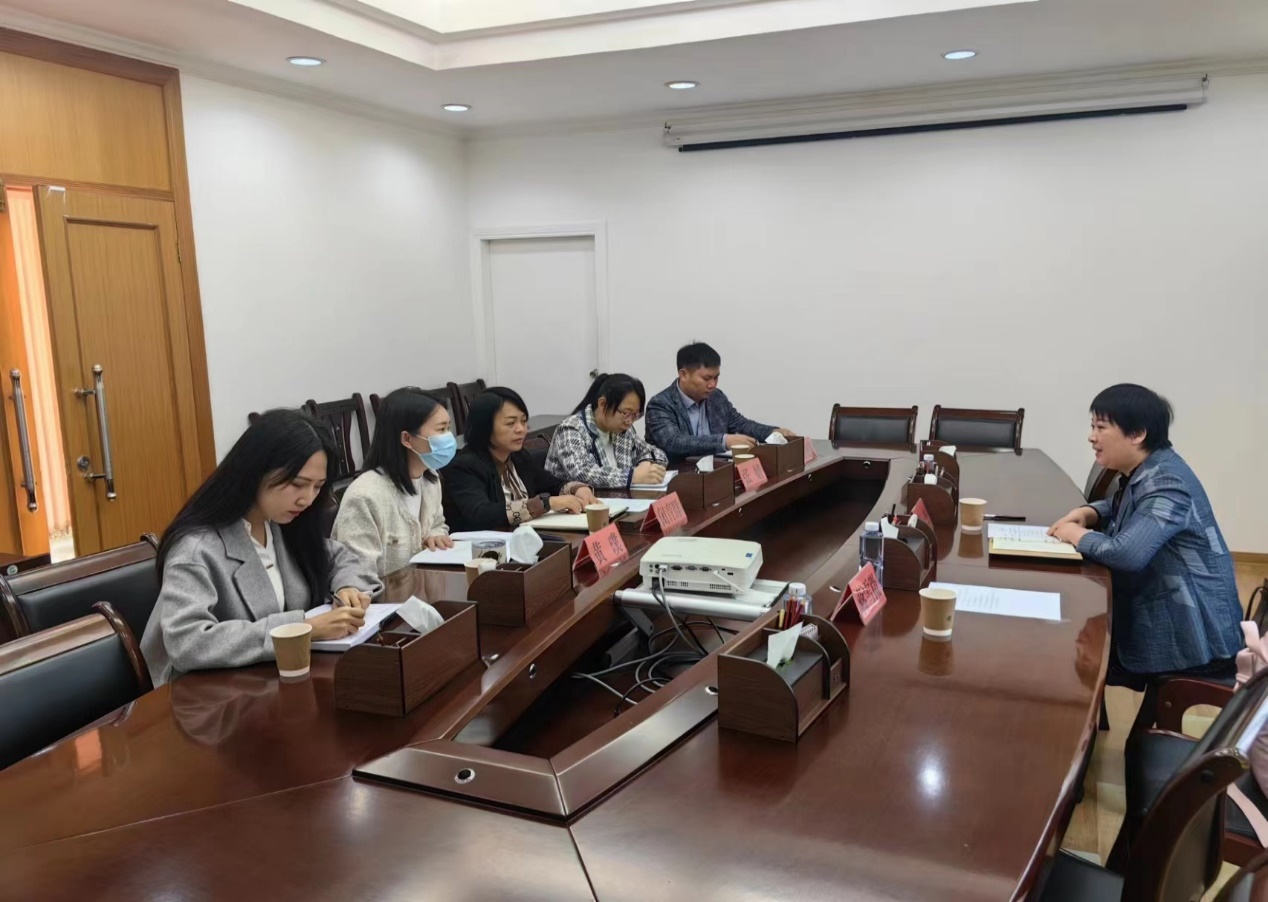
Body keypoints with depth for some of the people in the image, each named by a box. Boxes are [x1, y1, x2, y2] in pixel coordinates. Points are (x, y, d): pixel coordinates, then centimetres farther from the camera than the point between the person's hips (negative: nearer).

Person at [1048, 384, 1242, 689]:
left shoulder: (1166, 483, -25)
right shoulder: (1145, 472, 5)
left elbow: (1128, 553, -38)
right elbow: (1125, 508, 25)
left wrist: (1078, 536, -19)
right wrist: (1088, 513, 2)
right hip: (1160, 619, 9)